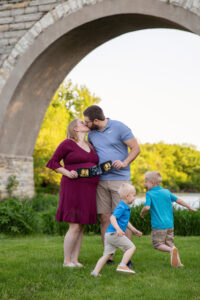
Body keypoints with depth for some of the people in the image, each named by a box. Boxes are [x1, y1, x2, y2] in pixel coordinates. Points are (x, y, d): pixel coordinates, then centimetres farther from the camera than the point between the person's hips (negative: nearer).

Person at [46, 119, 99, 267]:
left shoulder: (90, 146, 17)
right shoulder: (67, 144, -4)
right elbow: (53, 162, -1)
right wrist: (67, 173, -15)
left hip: (89, 191, 7)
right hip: (73, 189, -7)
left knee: (81, 227, 6)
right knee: (75, 227, -9)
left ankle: (75, 259, 13)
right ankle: (67, 261, 2)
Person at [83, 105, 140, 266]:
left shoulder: (119, 127, -7)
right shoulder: (92, 133, 10)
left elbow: (136, 148, -6)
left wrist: (124, 163, -21)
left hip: (120, 180, -5)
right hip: (101, 181, 5)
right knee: (104, 218, 3)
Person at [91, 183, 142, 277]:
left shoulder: (126, 208, 22)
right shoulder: (121, 207, -11)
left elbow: (126, 222, 34)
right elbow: (112, 217, -22)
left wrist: (134, 230, 37)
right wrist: (118, 228, -35)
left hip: (109, 234, 10)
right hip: (114, 233, -10)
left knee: (107, 255, 8)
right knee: (131, 247, -4)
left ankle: (95, 271, 4)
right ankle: (122, 265, -10)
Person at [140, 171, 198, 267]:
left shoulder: (149, 194, -7)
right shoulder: (166, 192, 9)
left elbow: (147, 207, -20)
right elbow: (178, 200, 17)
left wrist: (142, 213, 2)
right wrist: (189, 207, 30)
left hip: (158, 225, -6)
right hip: (170, 224, 6)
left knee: (157, 244, 4)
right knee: (169, 243, 16)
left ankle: (171, 250, -22)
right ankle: (178, 262, 3)